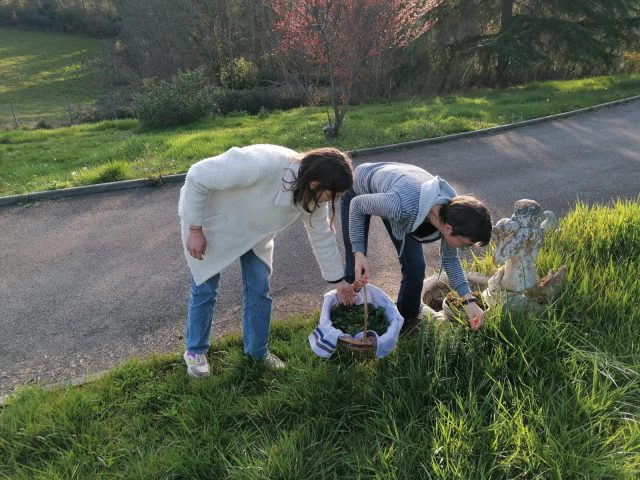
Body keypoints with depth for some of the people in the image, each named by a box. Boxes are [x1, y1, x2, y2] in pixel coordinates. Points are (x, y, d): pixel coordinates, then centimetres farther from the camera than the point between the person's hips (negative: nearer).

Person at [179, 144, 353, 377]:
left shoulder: (313, 197, -20)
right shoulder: (262, 165, -42)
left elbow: (323, 237, -2)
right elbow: (198, 176, -31)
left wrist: (339, 283, 6)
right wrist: (195, 230, -24)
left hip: (252, 227, 5)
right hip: (209, 218, -5)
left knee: (259, 287, 5)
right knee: (205, 288, 4)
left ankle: (258, 351, 25)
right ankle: (195, 351, 27)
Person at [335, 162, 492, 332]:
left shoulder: (453, 211, -27)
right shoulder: (402, 206, -47)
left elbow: (450, 259, -7)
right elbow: (356, 205, -25)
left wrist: (470, 300, -15)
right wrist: (359, 253, -32)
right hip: (359, 191, -4)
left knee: (415, 266, -5)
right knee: (355, 264, -4)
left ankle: (406, 324, 18)